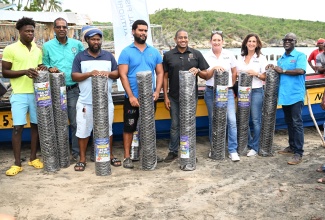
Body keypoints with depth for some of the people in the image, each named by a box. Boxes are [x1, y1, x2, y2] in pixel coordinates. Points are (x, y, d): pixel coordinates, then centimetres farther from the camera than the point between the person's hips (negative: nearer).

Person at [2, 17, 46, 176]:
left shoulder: (38, 50, 12)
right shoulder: (10, 49, -2)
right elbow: (5, 72, -3)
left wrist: (42, 69, -2)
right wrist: (24, 71, -17)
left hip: (36, 93, 5)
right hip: (19, 94, -4)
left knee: (36, 125, 7)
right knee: (18, 127, -5)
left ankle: (33, 158, 19)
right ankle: (17, 163, 2)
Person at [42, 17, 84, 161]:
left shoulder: (77, 44, 7)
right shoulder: (47, 46, 7)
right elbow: (44, 66, 11)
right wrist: (50, 69, -10)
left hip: (74, 90, 0)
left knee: (75, 122, 2)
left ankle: (76, 152, 13)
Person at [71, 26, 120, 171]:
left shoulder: (108, 56, 9)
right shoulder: (80, 57, 3)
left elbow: (117, 74, 8)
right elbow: (74, 76, -4)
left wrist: (108, 73, -14)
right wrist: (89, 73, -19)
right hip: (86, 102, -1)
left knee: (107, 129, 10)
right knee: (83, 130, 4)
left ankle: (110, 155, 24)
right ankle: (82, 159, 16)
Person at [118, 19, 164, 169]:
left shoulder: (154, 52, 8)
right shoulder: (126, 52, -3)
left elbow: (160, 73, 8)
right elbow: (123, 75, -9)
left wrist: (157, 91, -6)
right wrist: (131, 96, -16)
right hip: (132, 97, -3)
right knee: (129, 127, 3)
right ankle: (127, 157, 13)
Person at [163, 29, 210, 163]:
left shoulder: (196, 54, 3)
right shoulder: (168, 55, 3)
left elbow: (206, 75, 5)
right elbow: (165, 77, 4)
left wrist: (198, 70, -16)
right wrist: (165, 97, -1)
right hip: (174, 97, 0)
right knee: (175, 125, 8)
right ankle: (173, 152, 20)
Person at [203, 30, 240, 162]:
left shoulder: (229, 55, 4)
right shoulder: (206, 56, 2)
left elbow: (234, 73, 12)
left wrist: (231, 86, 12)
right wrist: (214, 68, -19)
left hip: (227, 92, 0)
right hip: (211, 92, 0)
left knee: (232, 120, -9)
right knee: (213, 121, 7)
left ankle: (233, 151, -1)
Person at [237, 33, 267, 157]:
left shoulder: (261, 58, 2)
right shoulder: (241, 58, 12)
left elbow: (266, 77, 1)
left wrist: (256, 74, -17)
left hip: (256, 91, -4)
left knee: (256, 120, -1)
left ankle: (255, 147, 9)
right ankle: (250, 143, 21)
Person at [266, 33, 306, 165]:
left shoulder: (300, 56, -3)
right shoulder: (281, 59, 16)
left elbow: (300, 71, -19)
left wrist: (282, 71, -14)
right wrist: (273, 69, -1)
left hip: (296, 95, -7)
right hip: (284, 95, 7)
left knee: (297, 123, -5)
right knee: (289, 123, 15)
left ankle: (298, 153, -2)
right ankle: (292, 147, 28)